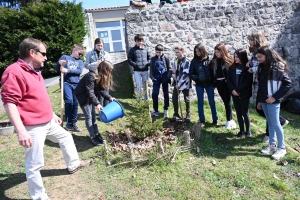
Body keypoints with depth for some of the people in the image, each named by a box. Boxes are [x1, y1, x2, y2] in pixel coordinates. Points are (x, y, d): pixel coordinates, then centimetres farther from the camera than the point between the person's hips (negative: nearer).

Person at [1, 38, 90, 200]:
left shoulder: (34, 71, 12)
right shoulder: (15, 72, -20)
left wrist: (52, 114, 25)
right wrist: (21, 131, -29)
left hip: (48, 122, 10)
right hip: (33, 128, -10)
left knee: (65, 137, 26)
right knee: (34, 164, 2)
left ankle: (73, 164, 47)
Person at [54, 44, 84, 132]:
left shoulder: (80, 62, 19)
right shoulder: (65, 57, 11)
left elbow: (80, 71, 0)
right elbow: (57, 68, 9)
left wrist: (68, 70, -12)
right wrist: (59, 63, -12)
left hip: (76, 84, 4)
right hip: (66, 83, -3)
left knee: (75, 104, 1)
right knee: (69, 101, -19)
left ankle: (73, 123, 14)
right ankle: (69, 123, -4)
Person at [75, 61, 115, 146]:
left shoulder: (102, 76, -4)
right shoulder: (91, 76, -31)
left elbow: (102, 89, -1)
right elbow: (90, 92, -33)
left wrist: (109, 97, -13)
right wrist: (97, 104, -38)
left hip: (90, 96, 8)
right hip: (82, 95, -8)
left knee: (93, 115, 10)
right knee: (88, 116, -5)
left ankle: (96, 134, 19)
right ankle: (93, 137, 3)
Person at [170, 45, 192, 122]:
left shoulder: (187, 61, -14)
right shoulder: (176, 60, 7)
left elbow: (185, 74, -18)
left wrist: (179, 84, -19)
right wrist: (174, 71, -4)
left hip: (184, 83, -6)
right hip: (177, 82, 6)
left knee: (186, 99, 5)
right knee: (174, 98, 3)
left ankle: (188, 115, 21)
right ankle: (176, 114, 17)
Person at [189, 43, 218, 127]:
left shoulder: (209, 59, -5)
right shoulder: (194, 61, -2)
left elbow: (213, 71, -3)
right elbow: (190, 73, 0)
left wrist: (214, 83, -6)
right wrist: (197, 78, -15)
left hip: (209, 84, -1)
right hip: (199, 85, 1)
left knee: (212, 102, 8)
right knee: (200, 102, 7)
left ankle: (215, 119, 23)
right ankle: (202, 121, 17)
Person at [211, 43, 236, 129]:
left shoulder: (228, 59, -6)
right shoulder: (214, 60, 7)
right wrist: (214, 82, 7)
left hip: (227, 83, -5)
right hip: (219, 83, 5)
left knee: (228, 101, -1)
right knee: (225, 102, 12)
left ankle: (229, 121, 9)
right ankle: (230, 120, 23)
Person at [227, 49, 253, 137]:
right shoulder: (232, 67, 7)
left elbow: (248, 81, -14)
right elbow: (228, 79, 3)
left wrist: (238, 90, -16)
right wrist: (232, 89, -11)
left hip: (244, 94, -4)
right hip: (235, 94, 5)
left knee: (245, 113, 2)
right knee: (238, 113, 10)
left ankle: (248, 131, 17)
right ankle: (241, 130, 22)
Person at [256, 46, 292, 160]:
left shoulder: (278, 67, -11)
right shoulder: (262, 67, 10)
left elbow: (288, 84, -12)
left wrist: (275, 97, -16)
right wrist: (259, 100, 14)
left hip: (273, 101, -7)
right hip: (264, 100, 7)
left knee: (275, 124, 0)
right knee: (270, 123, 14)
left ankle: (281, 148, 13)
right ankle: (272, 145, 24)